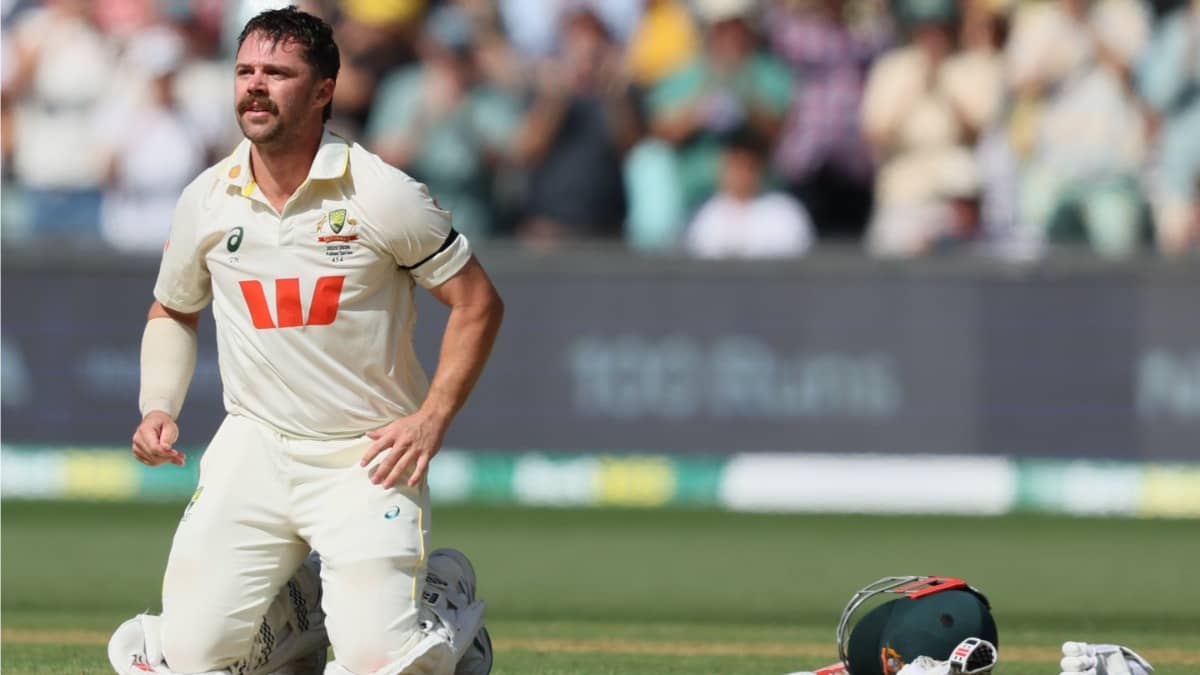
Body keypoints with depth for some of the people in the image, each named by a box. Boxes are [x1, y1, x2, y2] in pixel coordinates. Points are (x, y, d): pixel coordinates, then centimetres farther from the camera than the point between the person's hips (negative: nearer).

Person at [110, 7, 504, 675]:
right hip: (253, 447, 3)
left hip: (367, 459, -3)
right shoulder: (207, 201, 1)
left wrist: (431, 420, -11)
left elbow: (479, 303, -3)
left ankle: (453, 611, 20)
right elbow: (173, 313, 19)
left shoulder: (384, 196, -11)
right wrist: (159, 409, 2)